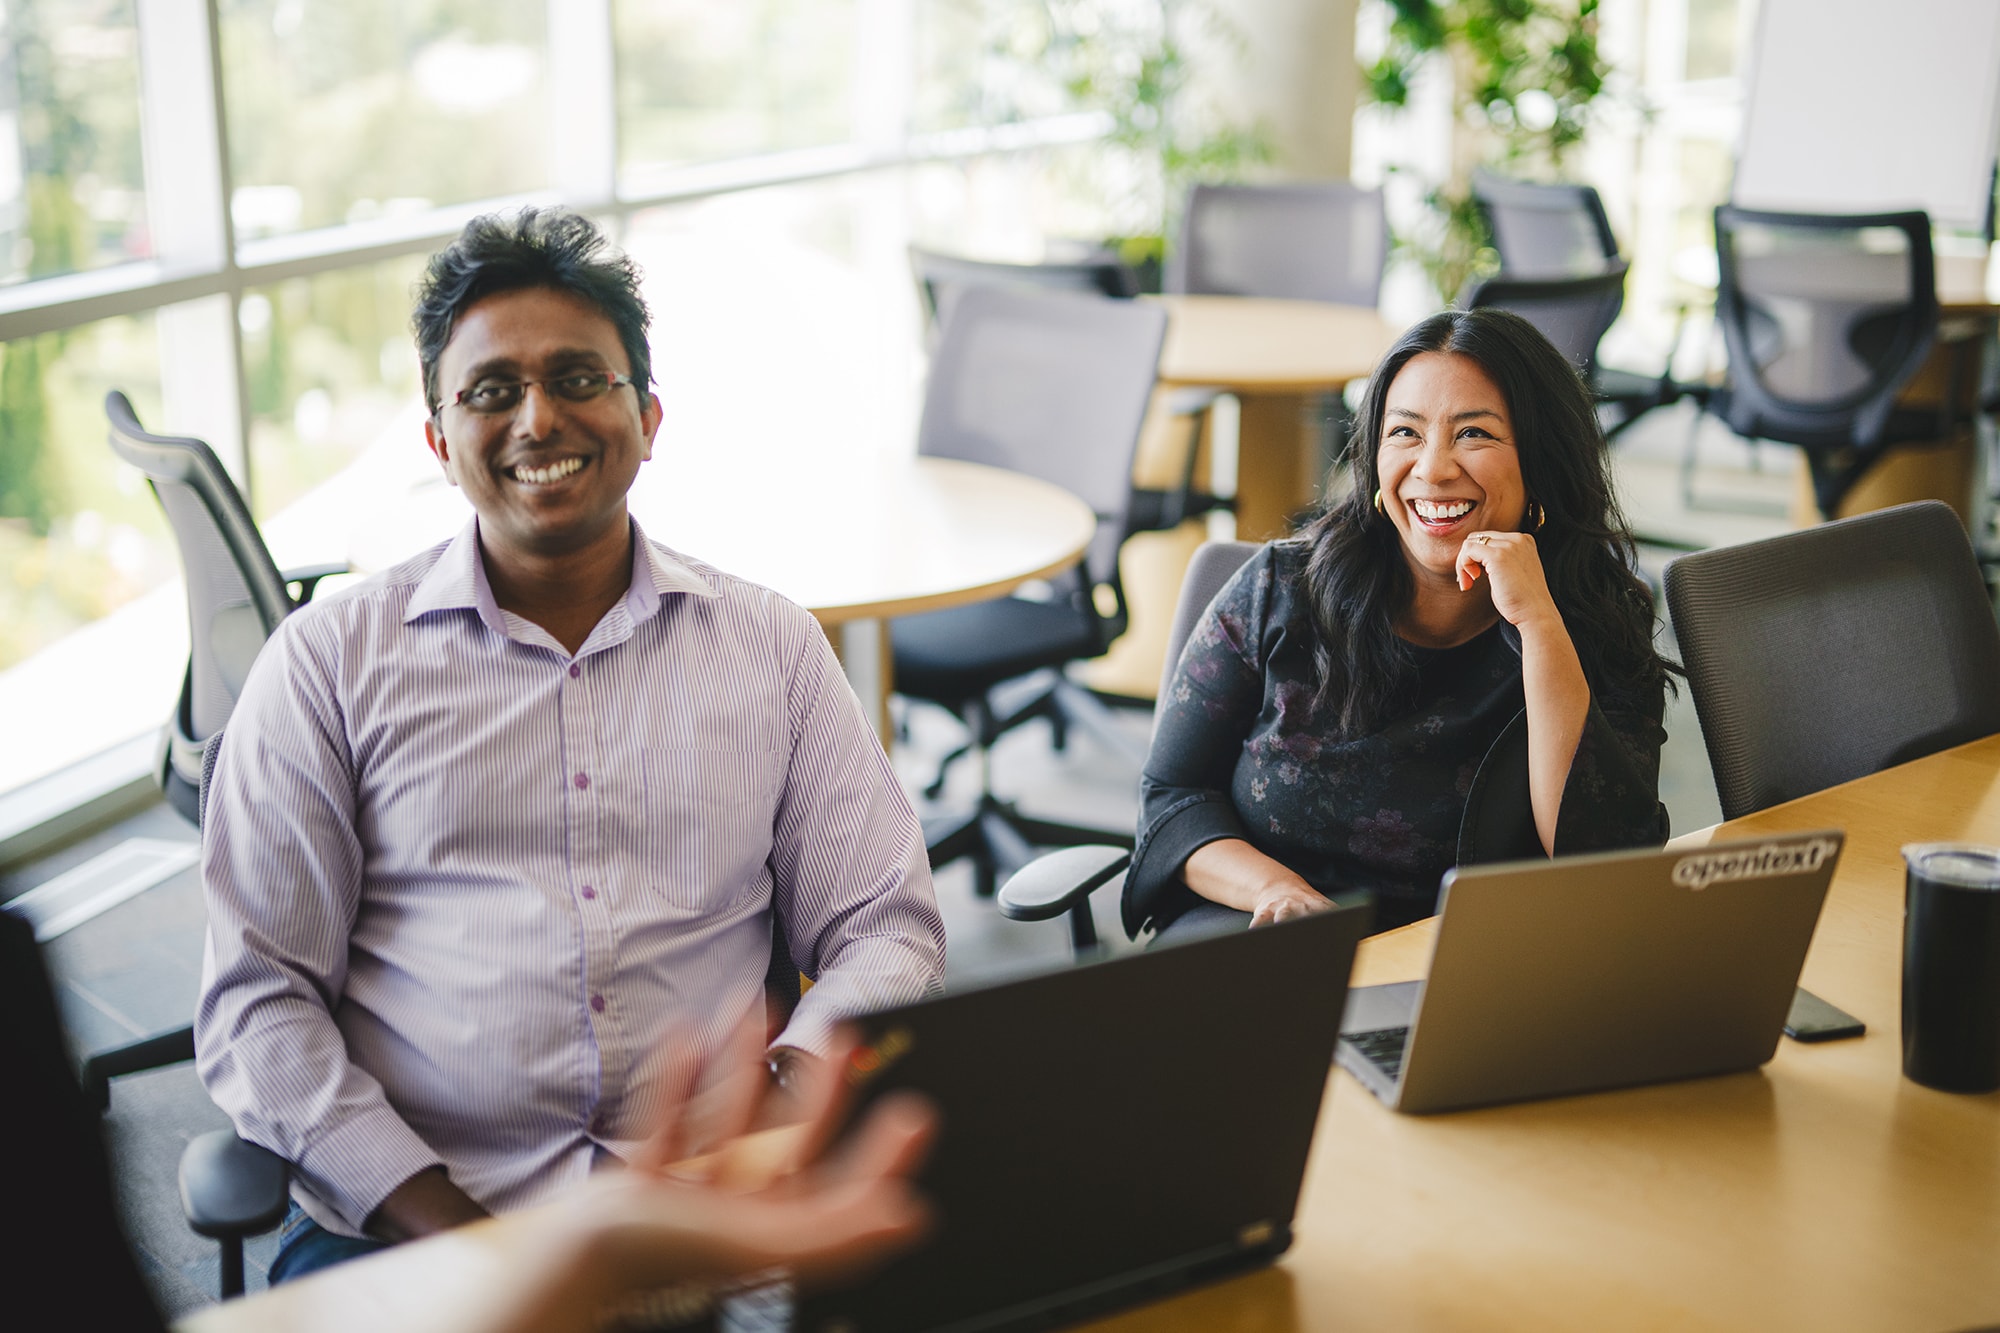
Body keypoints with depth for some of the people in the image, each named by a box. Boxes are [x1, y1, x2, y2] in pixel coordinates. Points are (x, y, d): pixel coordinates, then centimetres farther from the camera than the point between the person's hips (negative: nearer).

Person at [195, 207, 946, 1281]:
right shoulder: (330, 658, 7)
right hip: (401, 1222, -2)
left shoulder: (772, 646, 12)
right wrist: (447, 1231, -10)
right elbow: (255, 998, 3)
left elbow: (884, 928, 11)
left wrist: (796, 1072, -11)